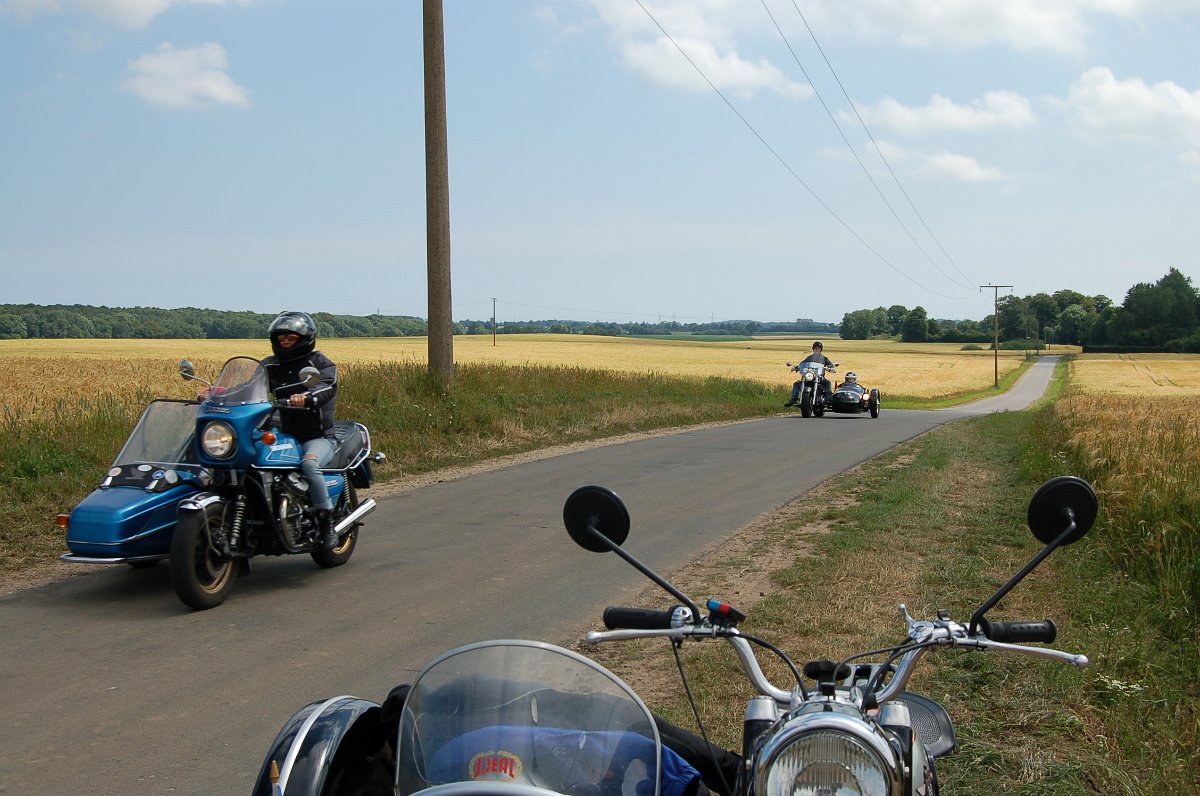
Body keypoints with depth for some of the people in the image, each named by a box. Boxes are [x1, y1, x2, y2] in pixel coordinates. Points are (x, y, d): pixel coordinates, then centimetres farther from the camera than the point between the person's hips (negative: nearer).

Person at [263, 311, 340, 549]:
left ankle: (326, 522, -27)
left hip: (319, 436, -5)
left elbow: (328, 386, -19)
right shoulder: (270, 366, 15)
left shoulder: (319, 362, 0)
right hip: (286, 436, 5)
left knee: (309, 463, -35)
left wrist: (306, 398, -41)